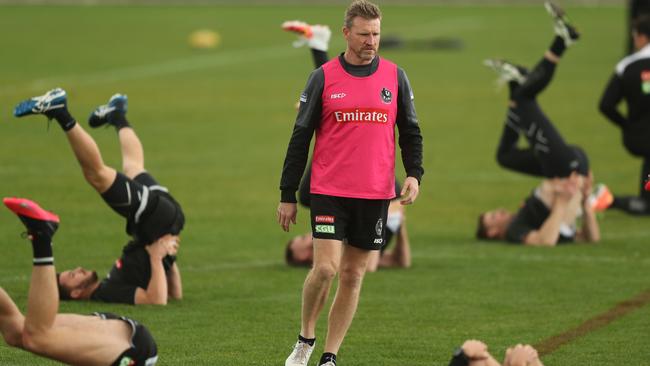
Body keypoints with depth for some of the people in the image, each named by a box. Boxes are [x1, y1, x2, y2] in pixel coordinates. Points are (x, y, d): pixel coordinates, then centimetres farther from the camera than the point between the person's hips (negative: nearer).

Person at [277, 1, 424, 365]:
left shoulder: (395, 76, 5)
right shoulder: (323, 77, -1)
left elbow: (411, 131, 11)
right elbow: (300, 137, 2)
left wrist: (414, 174, -6)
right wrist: (288, 195, 0)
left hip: (376, 194, 2)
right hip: (330, 191, -2)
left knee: (353, 275, 5)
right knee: (326, 267, -14)